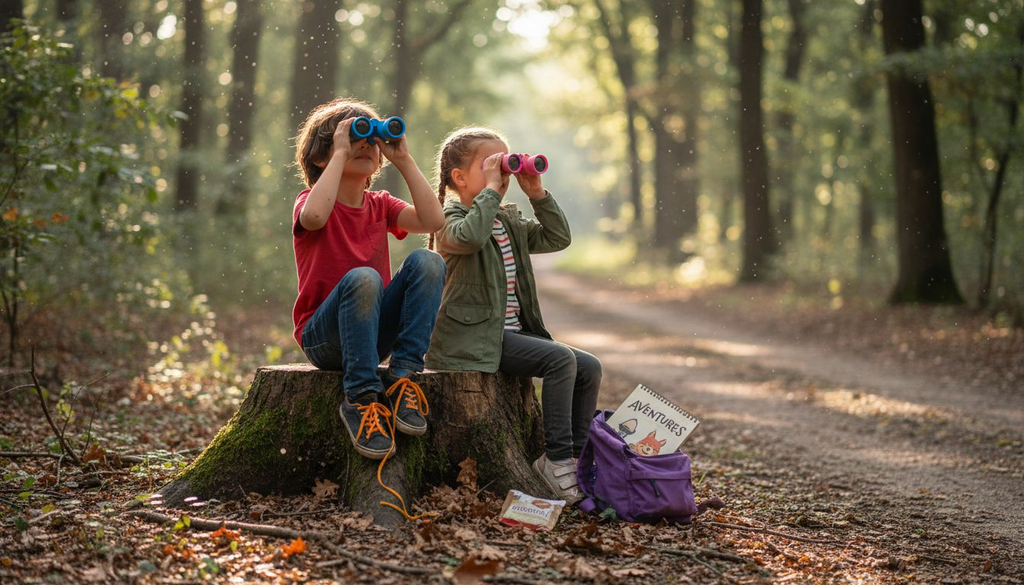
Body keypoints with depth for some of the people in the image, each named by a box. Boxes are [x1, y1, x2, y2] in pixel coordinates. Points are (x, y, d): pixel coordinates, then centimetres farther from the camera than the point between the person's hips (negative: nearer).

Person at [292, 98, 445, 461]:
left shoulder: (380, 205, 11)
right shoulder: (310, 201, -3)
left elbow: (432, 220, -8)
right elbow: (314, 217, -31)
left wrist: (403, 159, -7)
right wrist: (341, 153, -22)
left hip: (375, 333, 5)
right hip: (322, 336, -5)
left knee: (428, 262, -18)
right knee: (363, 278, -36)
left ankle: (403, 376, -20)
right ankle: (361, 400, -30)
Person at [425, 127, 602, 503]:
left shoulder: (509, 222, 20)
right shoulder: (452, 220, -6)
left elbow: (557, 238, 14)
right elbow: (470, 236, -30)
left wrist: (537, 193, 6)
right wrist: (491, 190, -21)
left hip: (513, 331, 9)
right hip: (474, 338, -9)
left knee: (589, 368, -3)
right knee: (561, 359, -25)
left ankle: (576, 455, 3)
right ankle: (556, 458, -19)